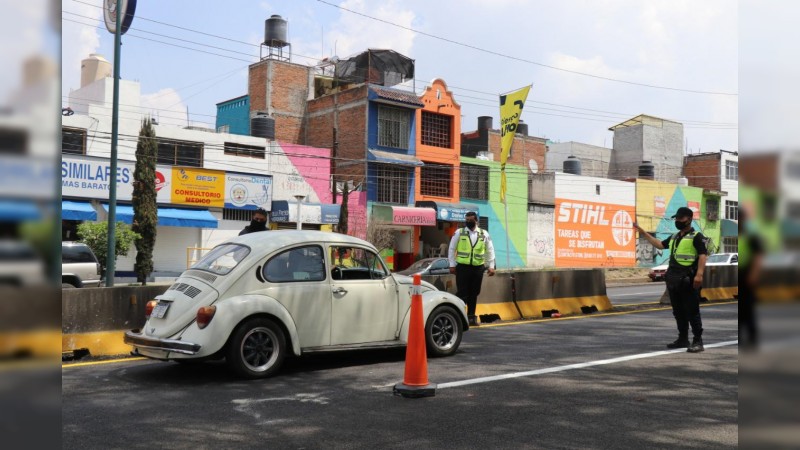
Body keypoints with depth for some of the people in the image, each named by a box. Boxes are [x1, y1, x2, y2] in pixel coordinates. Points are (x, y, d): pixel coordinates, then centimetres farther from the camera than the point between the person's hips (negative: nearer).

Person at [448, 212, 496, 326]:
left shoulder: (484, 234, 6)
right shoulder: (459, 233, 1)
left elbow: (490, 250, 9)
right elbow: (452, 249, 5)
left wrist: (491, 266, 4)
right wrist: (452, 265, 1)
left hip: (478, 268, 2)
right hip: (462, 267, -2)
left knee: (474, 294, 9)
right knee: (462, 293, -5)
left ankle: (471, 317, 19)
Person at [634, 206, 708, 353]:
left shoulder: (696, 236, -5)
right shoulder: (674, 237, 19)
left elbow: (703, 255, -15)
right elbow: (660, 245, 31)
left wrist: (699, 274, -27)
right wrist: (643, 232, 26)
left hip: (688, 280, -8)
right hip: (674, 280, 8)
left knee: (692, 311, -6)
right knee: (678, 311, 13)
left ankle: (698, 342, -1)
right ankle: (683, 339, 23)